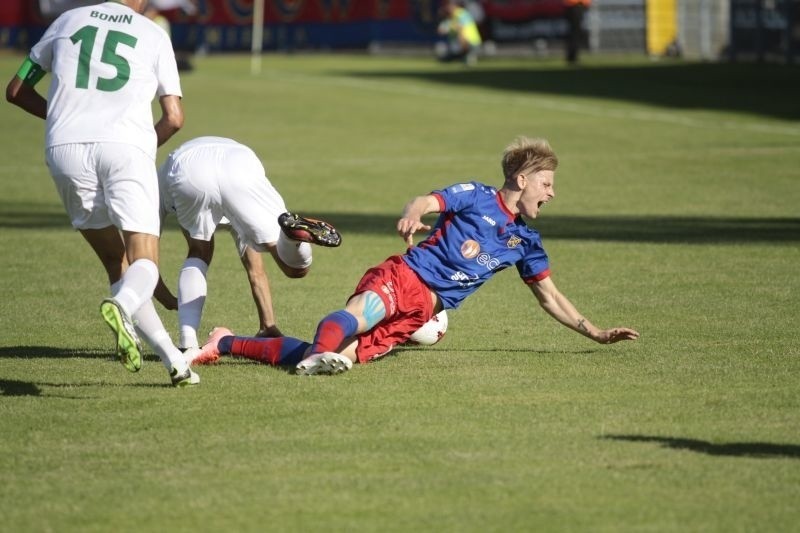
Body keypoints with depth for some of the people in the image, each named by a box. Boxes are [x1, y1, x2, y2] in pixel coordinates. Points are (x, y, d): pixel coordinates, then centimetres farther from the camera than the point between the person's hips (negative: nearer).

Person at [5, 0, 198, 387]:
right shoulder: (154, 35, 14)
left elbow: (16, 91, 24)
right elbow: (174, 118, 11)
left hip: (65, 148, 2)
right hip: (125, 145, -2)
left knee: (116, 263, 12)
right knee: (144, 262, -4)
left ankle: (173, 359, 4)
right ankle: (121, 306, -39)